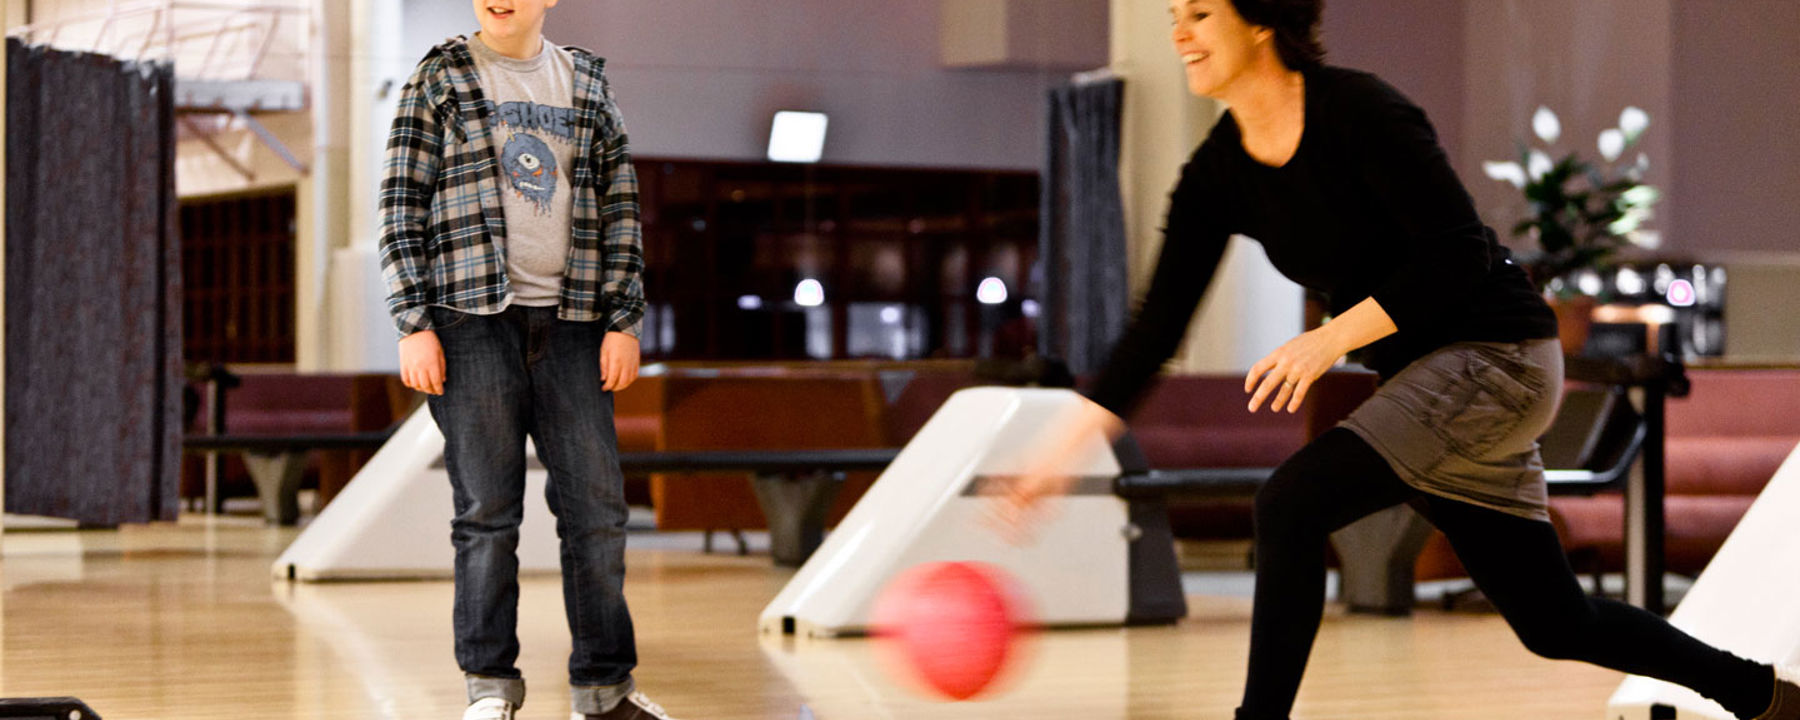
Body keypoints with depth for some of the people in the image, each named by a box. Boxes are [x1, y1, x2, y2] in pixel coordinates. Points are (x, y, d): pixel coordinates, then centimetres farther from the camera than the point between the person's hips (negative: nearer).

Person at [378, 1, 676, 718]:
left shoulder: (586, 85, 12)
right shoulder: (440, 79, 4)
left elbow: (619, 208, 12)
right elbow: (401, 205, 0)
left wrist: (624, 320, 3)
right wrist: (413, 324, -7)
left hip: (569, 324, 3)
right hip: (472, 320, -3)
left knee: (597, 505, 1)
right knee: (486, 511, -1)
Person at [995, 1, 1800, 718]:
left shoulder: (1358, 111, -20)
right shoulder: (1218, 175, 0)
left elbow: (1458, 255, -21)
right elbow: (1156, 326, 0)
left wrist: (1328, 341, -25)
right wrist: (1060, 452, -7)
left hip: (1498, 356, -8)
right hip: (1422, 377, 8)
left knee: (1291, 503, -24)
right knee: (1553, 625, 15)